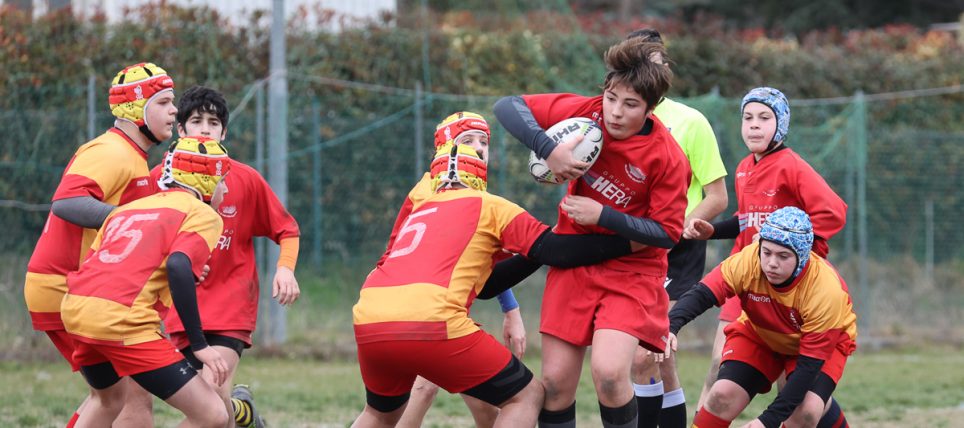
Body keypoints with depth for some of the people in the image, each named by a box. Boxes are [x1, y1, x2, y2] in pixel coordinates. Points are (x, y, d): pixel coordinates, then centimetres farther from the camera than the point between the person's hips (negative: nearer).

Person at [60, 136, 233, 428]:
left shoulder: (130, 207, 27)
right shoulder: (204, 215, 6)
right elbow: (178, 267, -13)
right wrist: (199, 345, -11)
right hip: (121, 320, -8)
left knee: (110, 398, 36)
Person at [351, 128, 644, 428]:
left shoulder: (418, 211, 31)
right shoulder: (486, 205, 15)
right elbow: (553, 251, 6)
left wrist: (538, 251, 37)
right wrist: (628, 242, 12)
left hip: (367, 324, 6)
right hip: (429, 322, -6)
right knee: (527, 396, 10)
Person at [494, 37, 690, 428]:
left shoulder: (667, 158, -20)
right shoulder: (587, 113, -11)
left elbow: (667, 234, -13)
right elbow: (508, 107, -11)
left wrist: (602, 216, -22)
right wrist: (549, 149, -27)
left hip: (631, 269, -4)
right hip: (574, 261, 4)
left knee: (608, 372, -24)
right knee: (555, 381, -1)